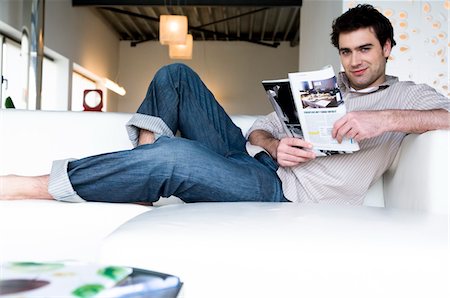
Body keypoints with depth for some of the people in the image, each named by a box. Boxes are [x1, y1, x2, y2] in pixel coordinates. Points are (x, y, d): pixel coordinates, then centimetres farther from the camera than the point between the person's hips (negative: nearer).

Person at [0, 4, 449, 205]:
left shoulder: (406, 97, 11)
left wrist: (385, 117, -23)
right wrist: (274, 146, -5)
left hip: (283, 192, -7)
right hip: (249, 156, 7)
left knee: (173, 155, -34)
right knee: (176, 75, 0)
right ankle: (140, 182, -14)